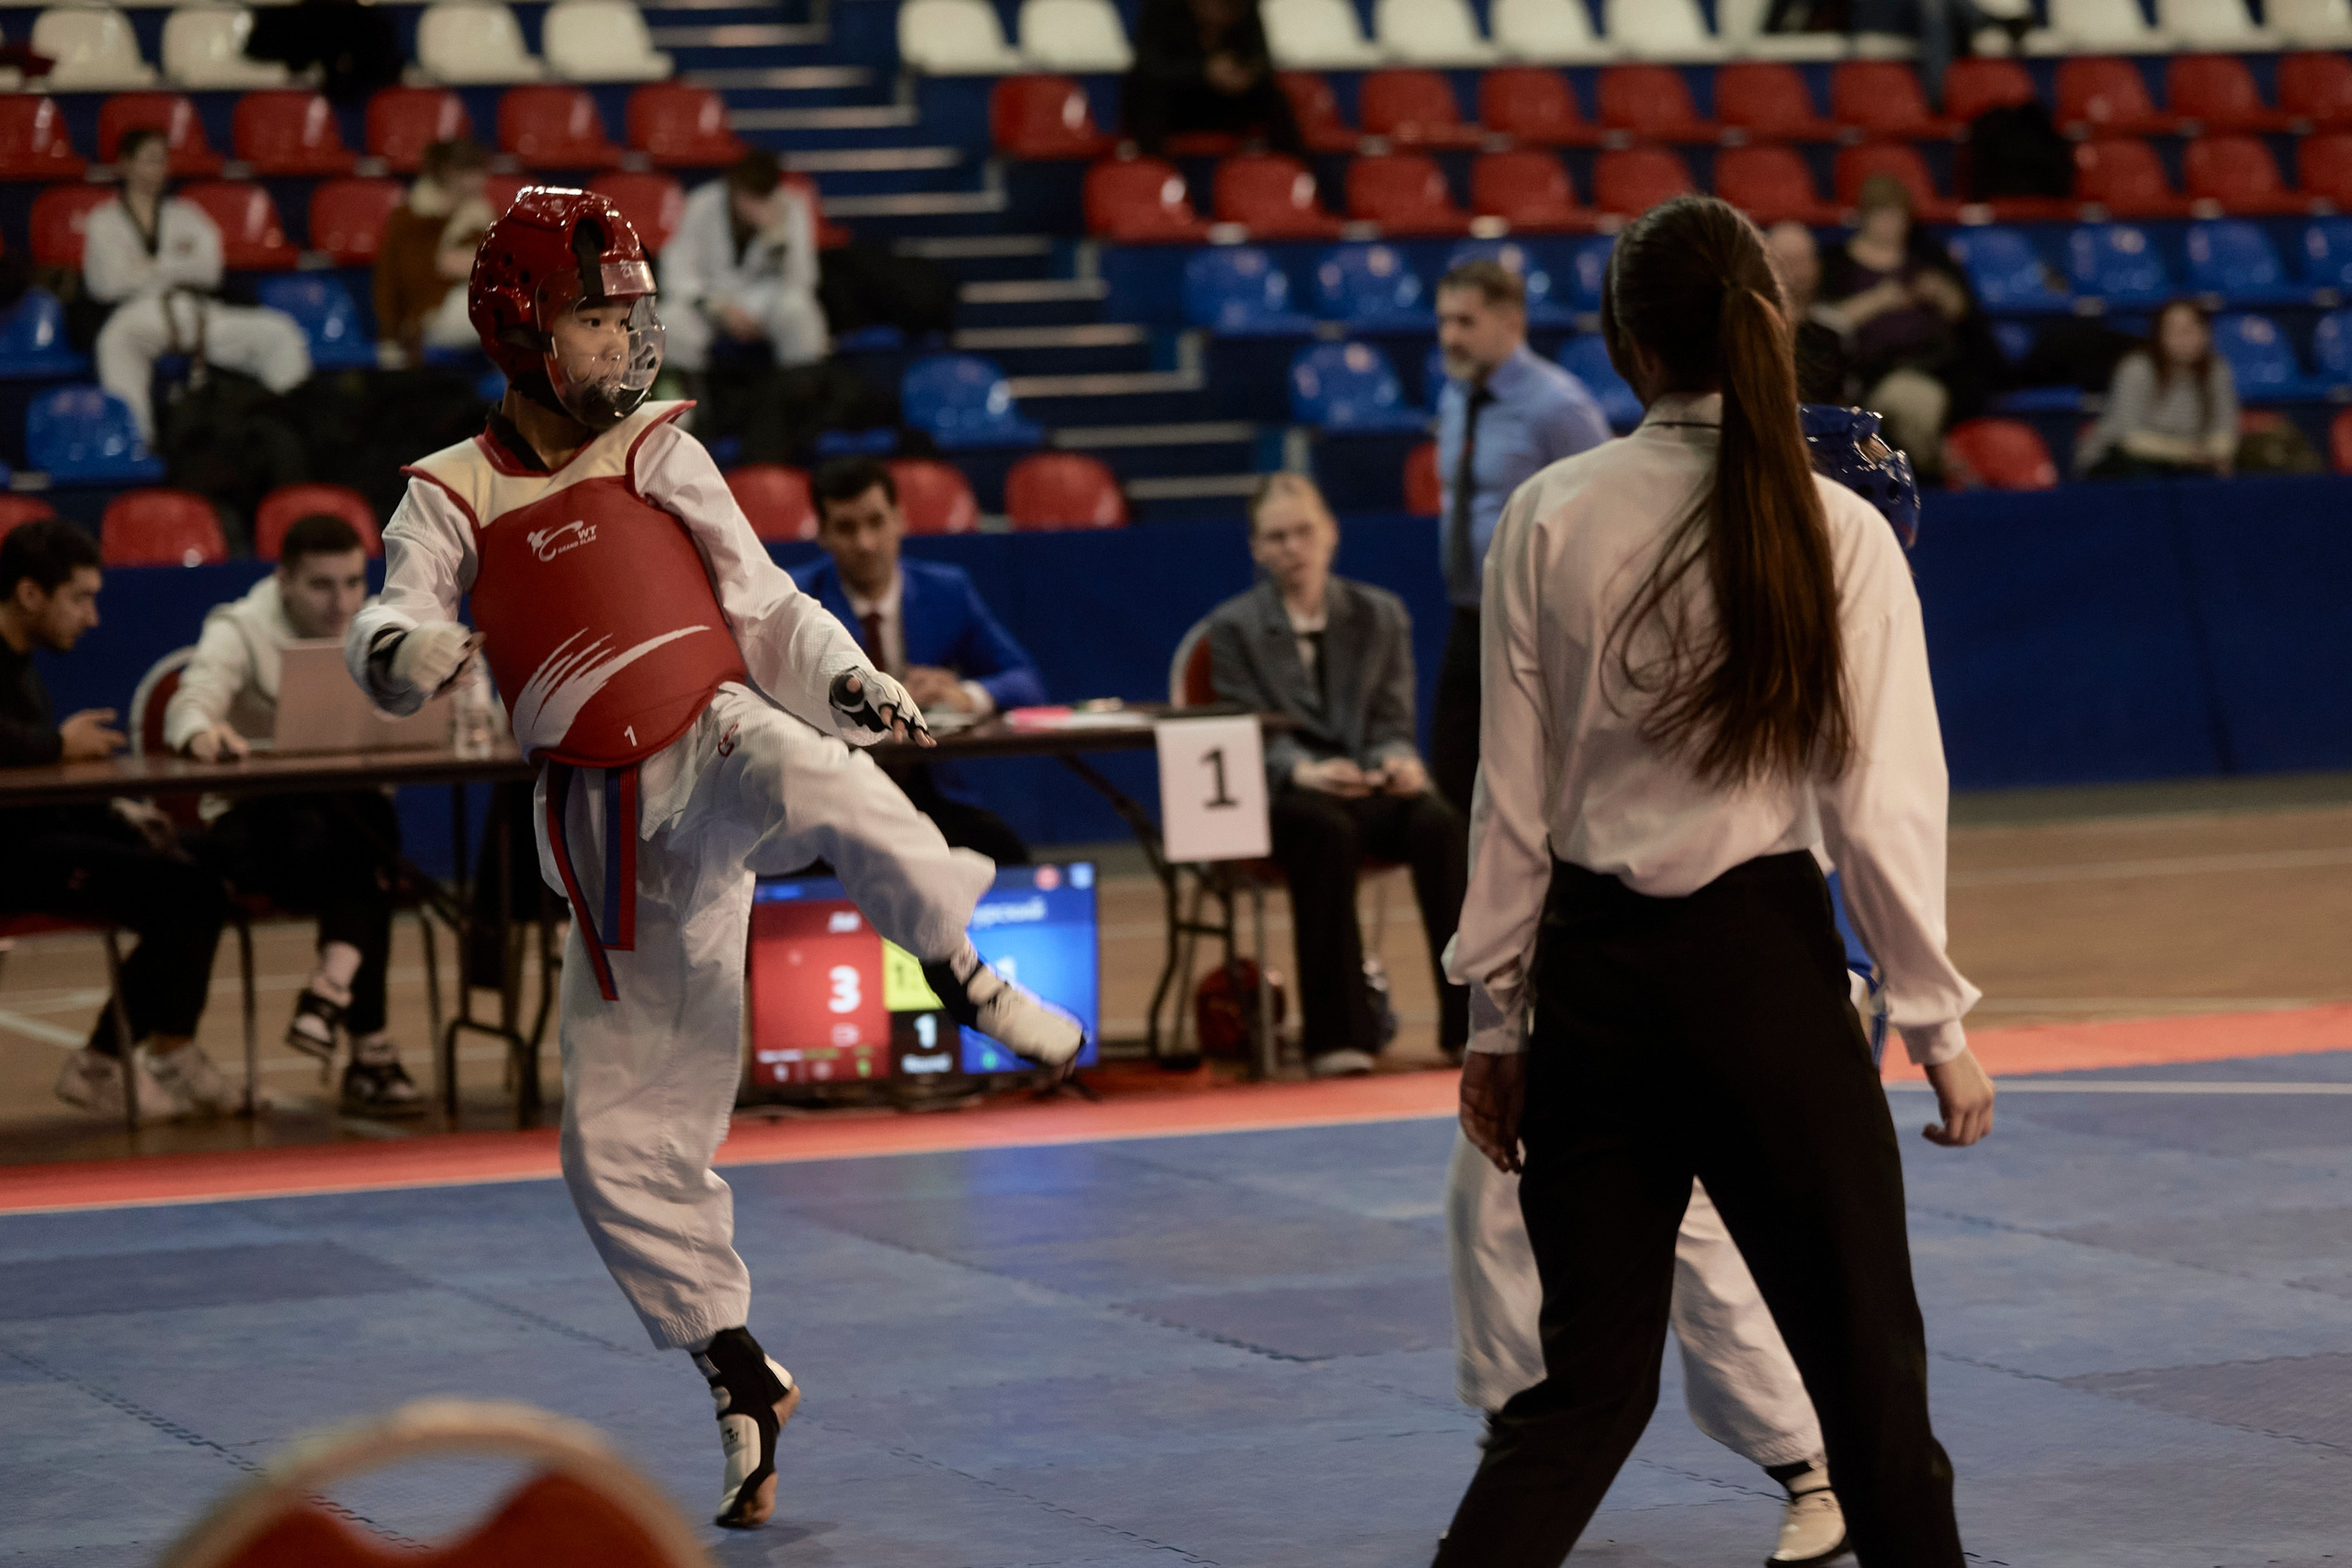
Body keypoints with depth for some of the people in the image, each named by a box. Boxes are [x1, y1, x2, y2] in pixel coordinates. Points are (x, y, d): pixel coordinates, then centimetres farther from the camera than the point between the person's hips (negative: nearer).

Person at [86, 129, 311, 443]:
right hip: (140, 315, -4)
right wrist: (175, 262, 4)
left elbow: (209, 271, 9)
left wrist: (153, 266, 0)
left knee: (277, 331, -19)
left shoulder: (186, 215, 25)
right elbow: (111, 281, 0)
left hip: (197, 311, 4)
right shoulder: (105, 222, 16)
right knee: (117, 341, -41)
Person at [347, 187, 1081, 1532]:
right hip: (611, 826, 2)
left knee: (812, 782, -41)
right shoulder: (454, 499, 4)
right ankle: (745, 1383, 19)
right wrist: (401, 651, -33)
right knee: (619, 1146, 1)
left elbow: (764, 607, 13)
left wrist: (853, 684, -2)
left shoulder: (658, 455, 7)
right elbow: (397, 627, -10)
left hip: (715, 745, -2)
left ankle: (964, 973, -14)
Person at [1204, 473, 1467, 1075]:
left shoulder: (1381, 614, 16)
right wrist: (1303, 771, -25)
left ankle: (1469, 1019, -28)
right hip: (1281, 797, -3)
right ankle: (1337, 1036, -39)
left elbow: (1393, 720, 10)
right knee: (1327, 829, -38)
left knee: (1439, 823, -31)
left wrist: (1399, 760, -16)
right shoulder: (1232, 628, 8)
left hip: (1373, 783, 3)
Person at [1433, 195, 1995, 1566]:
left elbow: (1514, 794, 2)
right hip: (1763, 963, -3)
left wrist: (1499, 1015, 11)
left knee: (1592, 1375, 12)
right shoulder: (1838, 534, -7)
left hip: (1594, 969, 3)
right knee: (1869, 1362, 12)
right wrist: (1937, 1021, 3)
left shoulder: (1550, 519, -2)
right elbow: (1884, 801, -6)